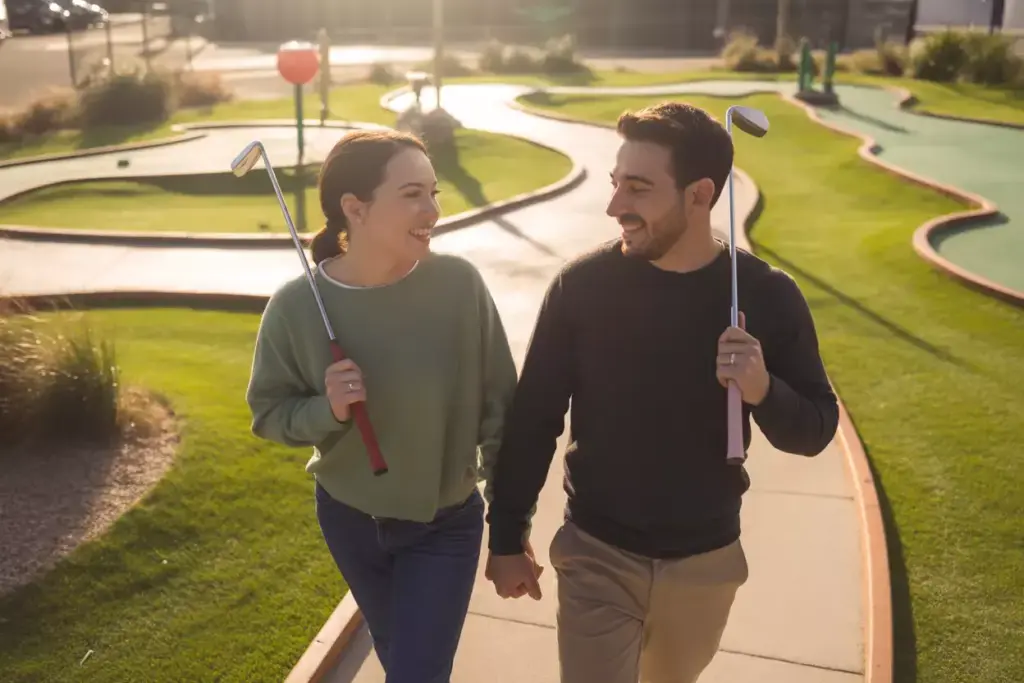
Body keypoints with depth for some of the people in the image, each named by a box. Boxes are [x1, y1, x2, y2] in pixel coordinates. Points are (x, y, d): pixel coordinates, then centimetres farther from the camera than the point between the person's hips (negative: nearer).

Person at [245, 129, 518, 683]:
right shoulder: (296, 306, -20)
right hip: (349, 518, 2)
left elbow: (497, 406, -11)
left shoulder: (459, 284, -21)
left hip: (447, 523, -2)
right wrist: (326, 409, -28)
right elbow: (269, 413, -6)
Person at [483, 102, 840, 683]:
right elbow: (534, 418, -6)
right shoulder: (582, 284, -14)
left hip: (706, 561, 2)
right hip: (595, 555, -2)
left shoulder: (766, 296, -13)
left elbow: (816, 429, -4)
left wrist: (763, 391, -27)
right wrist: (508, 537, -1)